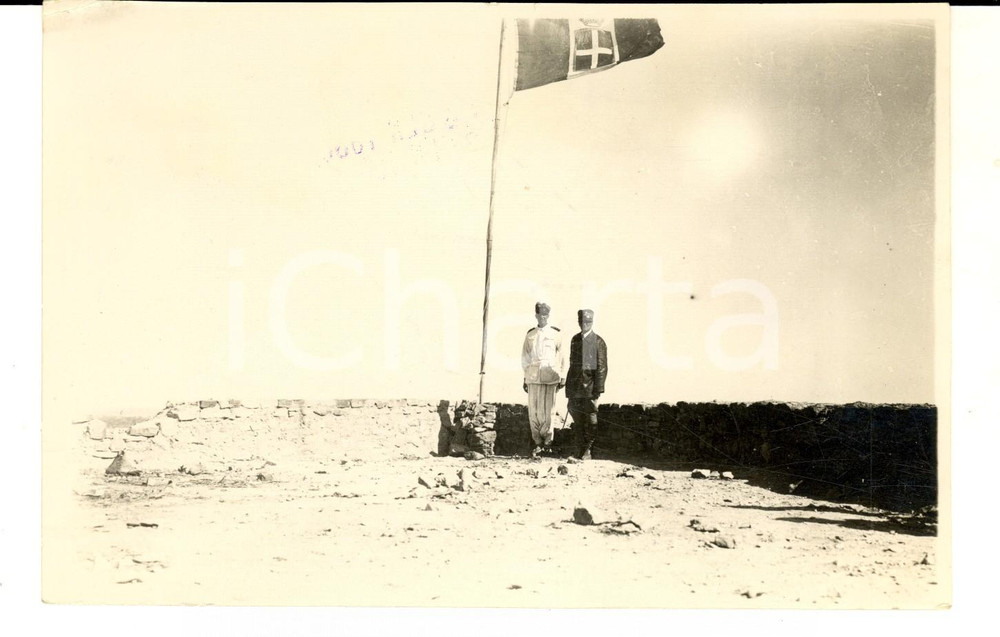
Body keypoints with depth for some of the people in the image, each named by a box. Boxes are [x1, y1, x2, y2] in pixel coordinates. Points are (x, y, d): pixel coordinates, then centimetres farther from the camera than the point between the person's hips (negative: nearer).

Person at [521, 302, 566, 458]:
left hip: (549, 376, -2)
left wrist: (562, 378, 4)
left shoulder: (555, 334, 6)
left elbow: (561, 357, 7)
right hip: (533, 376, 2)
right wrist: (525, 378, 15)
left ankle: (547, 441, 5)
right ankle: (538, 443, 8)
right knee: (533, 410, 0)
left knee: (546, 410, -7)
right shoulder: (530, 335, 12)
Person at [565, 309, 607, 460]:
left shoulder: (598, 342, -3)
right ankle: (580, 449, 14)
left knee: (590, 420, -1)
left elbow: (601, 368, -6)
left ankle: (587, 450, 8)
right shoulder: (575, 340, 13)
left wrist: (598, 390, -13)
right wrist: (569, 388, 14)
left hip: (590, 386, -5)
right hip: (575, 388, 5)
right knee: (577, 421, 6)